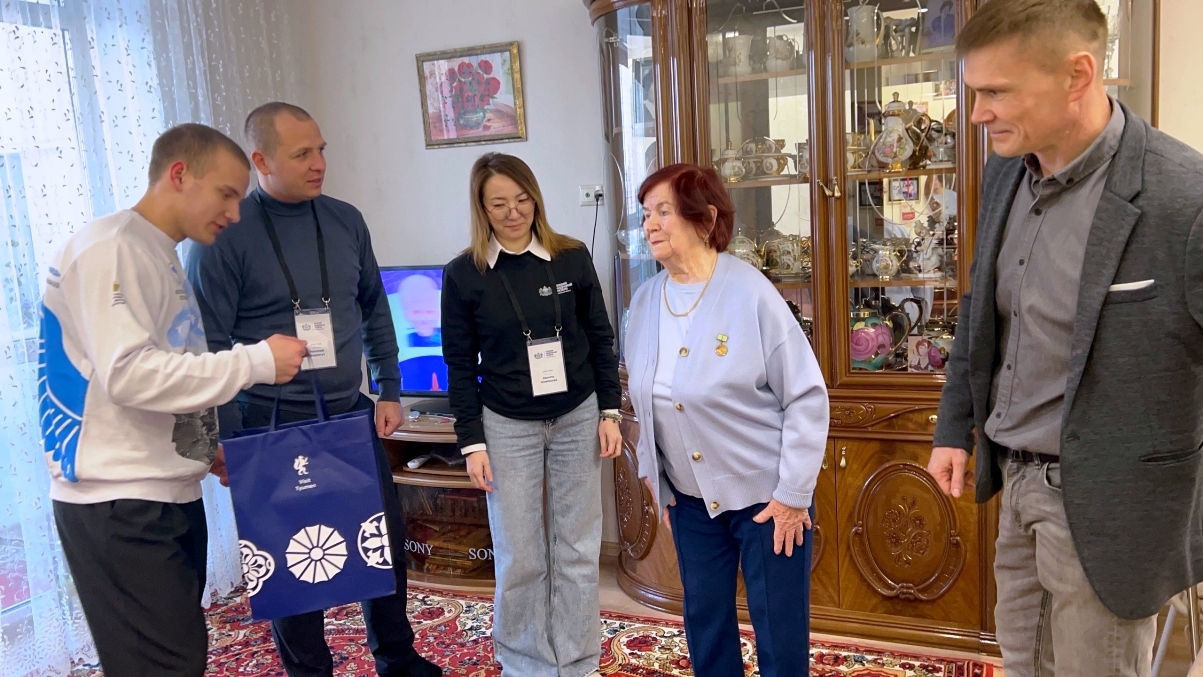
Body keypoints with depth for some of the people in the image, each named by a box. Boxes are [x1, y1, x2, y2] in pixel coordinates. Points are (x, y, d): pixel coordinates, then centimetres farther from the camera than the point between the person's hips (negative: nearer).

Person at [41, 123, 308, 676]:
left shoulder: (162, 257, 16)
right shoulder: (110, 248, -13)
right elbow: (128, 374, -24)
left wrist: (211, 445, 12)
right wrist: (256, 361, -20)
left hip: (170, 493, 9)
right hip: (119, 503, -9)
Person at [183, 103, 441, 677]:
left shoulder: (345, 220, 3)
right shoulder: (224, 234, -12)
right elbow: (210, 346, -11)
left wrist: (388, 391, 8)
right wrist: (227, 441, -12)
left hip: (352, 416, 5)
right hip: (273, 430, -5)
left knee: (386, 542, 15)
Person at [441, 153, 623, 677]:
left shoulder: (572, 258, -2)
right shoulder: (464, 274, -5)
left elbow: (600, 338, 5)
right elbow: (461, 366, -1)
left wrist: (610, 412, 2)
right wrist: (472, 441, -4)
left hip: (577, 418, 1)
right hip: (507, 427, -1)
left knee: (577, 550, 8)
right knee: (519, 557, 5)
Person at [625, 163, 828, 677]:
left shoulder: (750, 293, -17)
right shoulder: (645, 300, 1)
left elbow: (807, 396, -15)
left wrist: (793, 494, -14)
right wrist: (654, 477, 10)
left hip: (764, 492, -5)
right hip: (689, 496, 5)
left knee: (779, 631, 7)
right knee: (704, 619, 17)